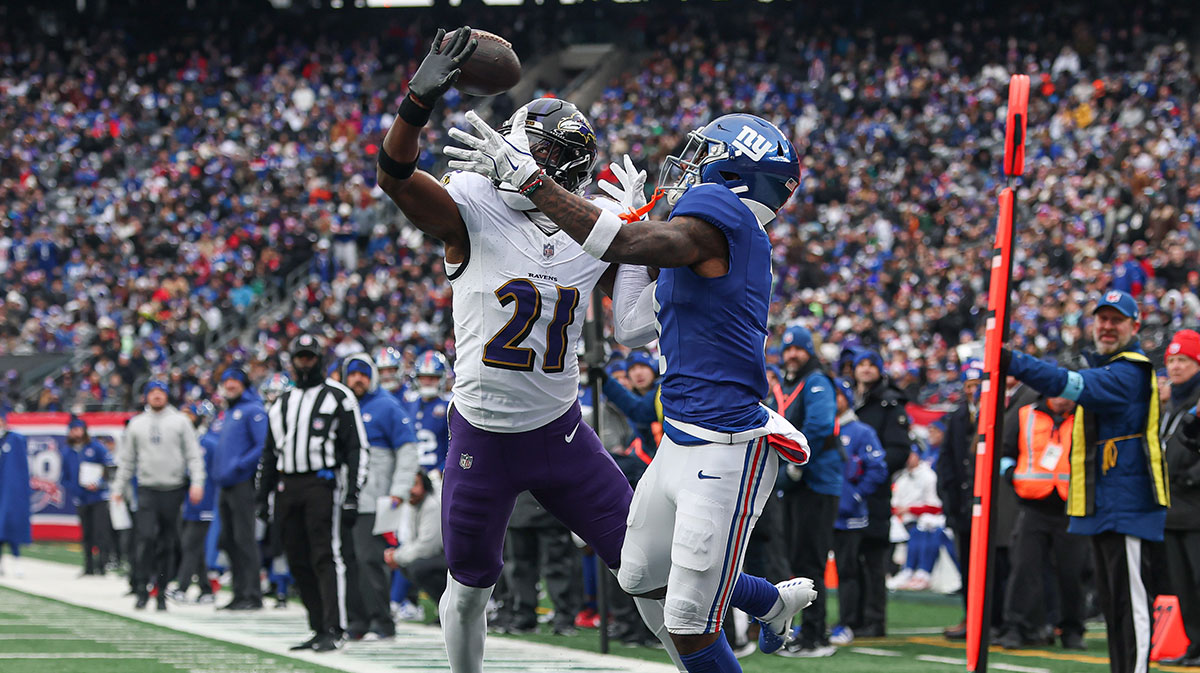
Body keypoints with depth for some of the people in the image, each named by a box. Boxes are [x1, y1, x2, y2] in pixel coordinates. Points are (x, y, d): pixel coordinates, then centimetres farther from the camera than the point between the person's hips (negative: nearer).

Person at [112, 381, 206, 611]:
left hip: (174, 489, 0)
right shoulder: (136, 424, 11)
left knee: (168, 544, 3)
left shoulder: (180, 421, 6)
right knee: (146, 538, -15)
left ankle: (161, 592, 10)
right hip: (147, 489, 0)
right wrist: (119, 488, 11)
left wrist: (197, 482, -9)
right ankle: (142, 588, -11)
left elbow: (194, 454, 3)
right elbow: (127, 460, 16)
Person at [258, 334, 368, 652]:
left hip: (323, 483, -6)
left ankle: (333, 630, -16)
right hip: (287, 488, 6)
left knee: (325, 557, -13)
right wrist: (262, 497, 17)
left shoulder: (338, 397, 2)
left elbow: (356, 448, -3)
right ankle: (318, 628, 10)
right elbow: (269, 453, 25)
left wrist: (352, 495, -11)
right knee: (299, 562, 4)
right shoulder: (281, 404, 20)